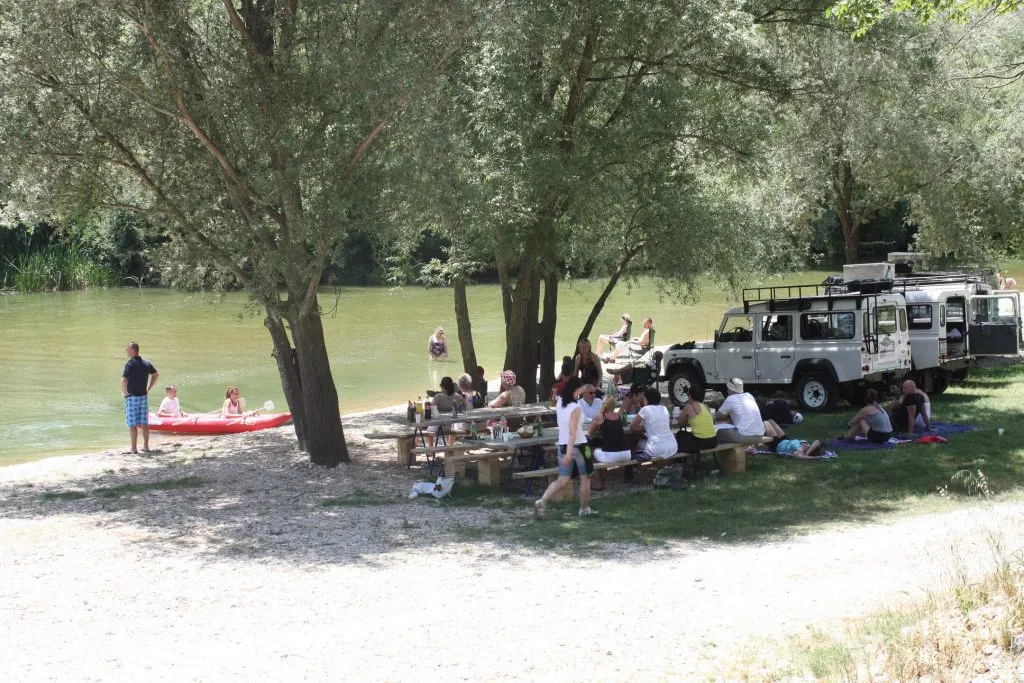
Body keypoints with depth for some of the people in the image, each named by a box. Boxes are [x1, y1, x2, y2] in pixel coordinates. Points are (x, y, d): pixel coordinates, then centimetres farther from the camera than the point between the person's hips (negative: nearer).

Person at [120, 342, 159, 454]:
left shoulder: (130, 364, -15)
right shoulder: (146, 363, 6)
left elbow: (123, 380, -26)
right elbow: (156, 374, 19)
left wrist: (124, 392, -12)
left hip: (132, 397, -6)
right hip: (144, 396, 6)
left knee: (132, 424, 0)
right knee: (144, 423, 12)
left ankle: (134, 448, 1)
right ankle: (146, 446, 16)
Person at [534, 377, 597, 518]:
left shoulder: (559, 403, 1)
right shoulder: (575, 408, -19)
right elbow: (573, 432, -25)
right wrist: (569, 452, -29)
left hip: (563, 446, 6)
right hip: (578, 446, -6)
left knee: (563, 480, 10)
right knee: (585, 478, 14)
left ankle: (542, 501, -9)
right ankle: (584, 509, 24)